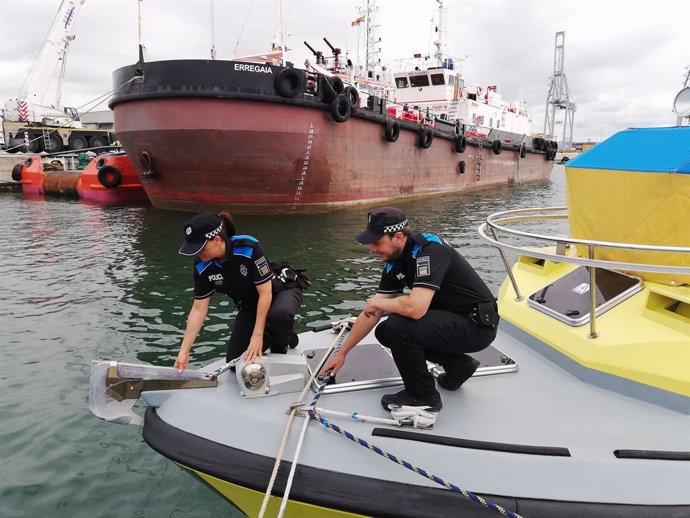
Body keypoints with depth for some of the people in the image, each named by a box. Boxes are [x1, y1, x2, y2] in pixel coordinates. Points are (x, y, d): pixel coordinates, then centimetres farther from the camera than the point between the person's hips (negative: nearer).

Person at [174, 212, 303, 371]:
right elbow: (198, 309, -9)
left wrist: (257, 336, -27)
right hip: (250, 304, 5)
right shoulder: (202, 266, -16)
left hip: (280, 292, -5)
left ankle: (279, 347, -5)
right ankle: (278, 336, 18)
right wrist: (184, 352, -11)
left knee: (279, 315, -41)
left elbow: (265, 293, -27)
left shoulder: (249, 248, -32)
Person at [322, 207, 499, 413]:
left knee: (398, 325, -25)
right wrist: (342, 353, 11)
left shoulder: (430, 250, -26)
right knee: (385, 332, 9)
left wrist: (377, 303, -17)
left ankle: (423, 396, -3)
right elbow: (371, 314, 7)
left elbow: (415, 308, -38)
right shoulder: (395, 262, 1)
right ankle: (458, 364, 16)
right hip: (452, 319, 9)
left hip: (477, 325, -9)